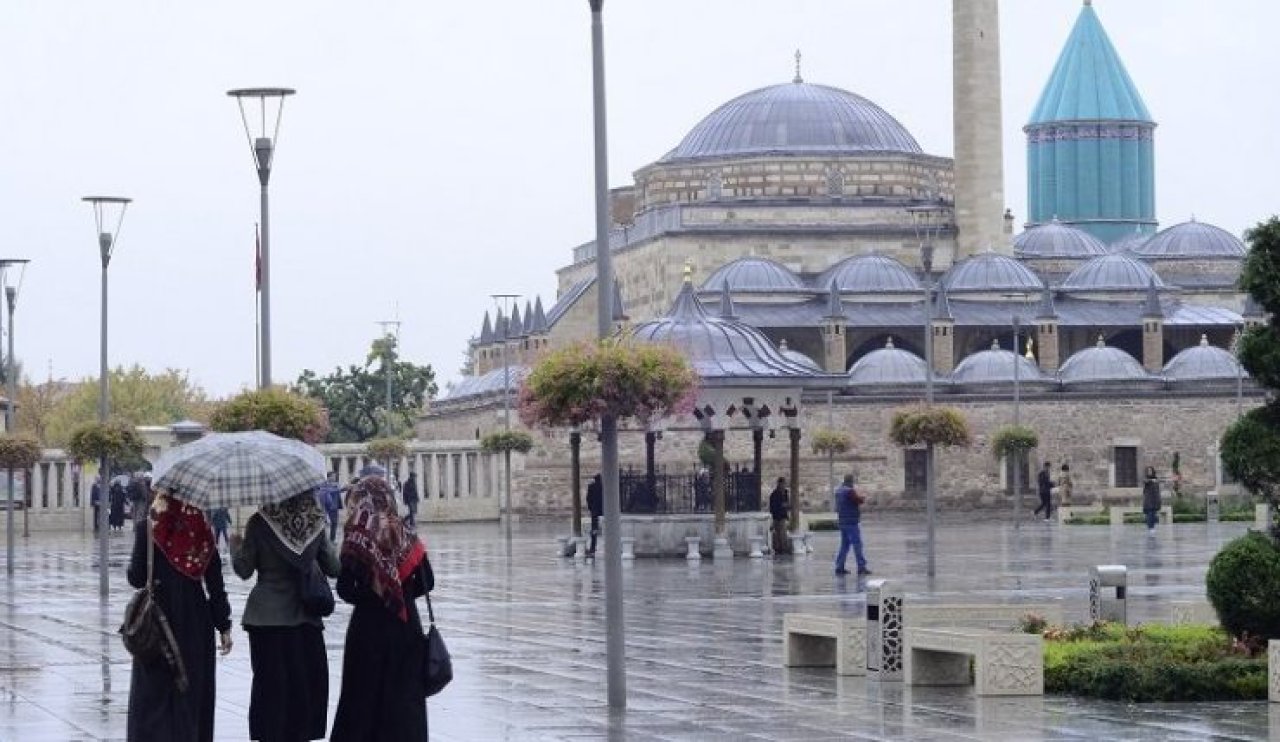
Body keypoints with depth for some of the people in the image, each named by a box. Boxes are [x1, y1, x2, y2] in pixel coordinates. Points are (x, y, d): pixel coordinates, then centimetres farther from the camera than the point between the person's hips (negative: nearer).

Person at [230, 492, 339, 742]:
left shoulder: (259, 523, -10)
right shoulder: (316, 523, -4)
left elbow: (244, 570, -3)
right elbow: (333, 569, 2)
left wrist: (235, 546, 15)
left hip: (267, 617, -1)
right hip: (306, 617, 1)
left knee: (270, 683, 5)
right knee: (310, 683, 10)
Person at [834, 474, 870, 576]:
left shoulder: (838, 491, 11)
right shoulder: (850, 491, -17)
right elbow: (861, 500, -16)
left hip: (842, 522, 9)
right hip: (852, 522, -9)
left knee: (844, 545, 14)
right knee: (857, 544, -5)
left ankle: (839, 567, 13)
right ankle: (861, 567, -6)